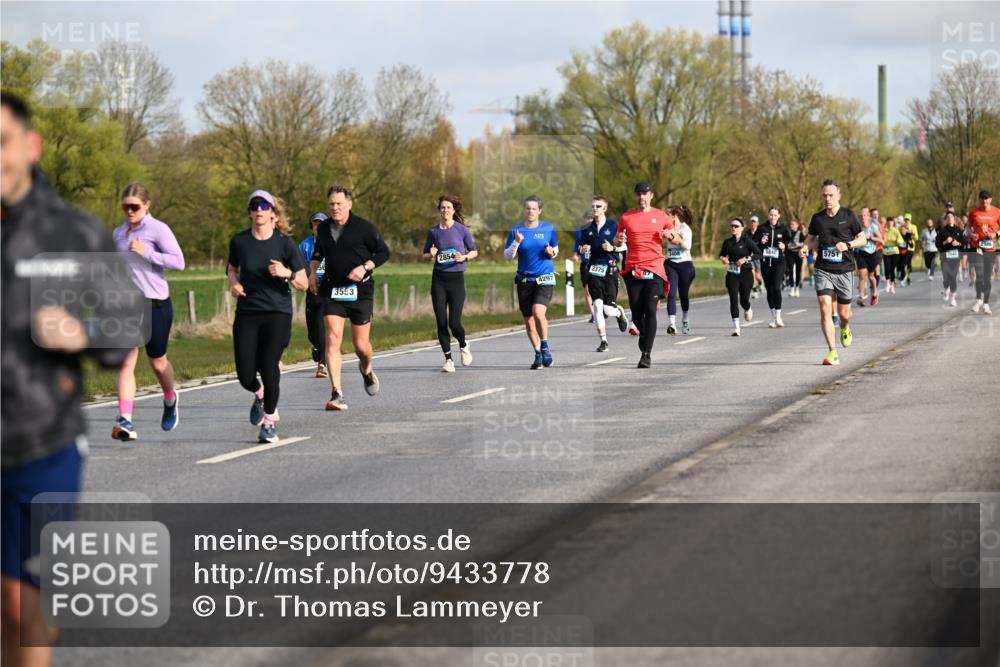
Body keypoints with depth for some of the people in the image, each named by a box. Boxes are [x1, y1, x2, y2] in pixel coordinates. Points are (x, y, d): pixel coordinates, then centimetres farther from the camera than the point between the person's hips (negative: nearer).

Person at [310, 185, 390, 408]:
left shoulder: (363, 227, -6)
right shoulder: (324, 228, 7)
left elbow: (383, 252, 0)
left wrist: (365, 267, -15)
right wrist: (313, 272, 11)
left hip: (360, 291, -2)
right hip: (332, 291, 2)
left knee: (361, 345, 5)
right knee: (332, 340, -13)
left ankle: (366, 370, 42)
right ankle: (337, 395, -15)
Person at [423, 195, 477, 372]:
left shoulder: (462, 230, -1)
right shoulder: (433, 231, 5)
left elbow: (474, 251, 9)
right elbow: (425, 255, 15)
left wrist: (465, 257, -11)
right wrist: (431, 255, -7)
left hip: (456, 278, -2)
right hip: (438, 279, 2)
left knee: (454, 323, -9)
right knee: (441, 322, -1)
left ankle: (463, 346, 23)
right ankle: (448, 359, 11)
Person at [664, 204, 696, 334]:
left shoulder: (685, 228, -5)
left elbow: (687, 246, -20)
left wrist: (679, 240, -35)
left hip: (685, 264, -3)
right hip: (670, 264, 3)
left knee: (684, 294, 9)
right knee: (671, 294, -12)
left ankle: (685, 320, 34)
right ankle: (672, 324, -19)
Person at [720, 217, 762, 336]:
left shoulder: (747, 241, -6)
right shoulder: (728, 242, 5)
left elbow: (758, 253, -9)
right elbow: (722, 254, 20)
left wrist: (746, 259, -20)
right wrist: (723, 258, -3)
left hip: (745, 273, -2)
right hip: (732, 274, 2)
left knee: (744, 300, 4)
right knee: (733, 300, -9)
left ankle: (748, 309, 43)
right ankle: (736, 327, -8)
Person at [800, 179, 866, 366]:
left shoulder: (849, 216, -2)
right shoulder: (817, 218, 5)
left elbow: (862, 239, 4)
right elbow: (811, 238, 21)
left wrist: (848, 245, -14)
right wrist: (805, 247, 0)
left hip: (844, 269, -1)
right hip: (823, 270, 1)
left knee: (844, 312, 8)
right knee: (825, 309, -14)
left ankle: (845, 329, 46)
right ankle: (832, 352, -12)